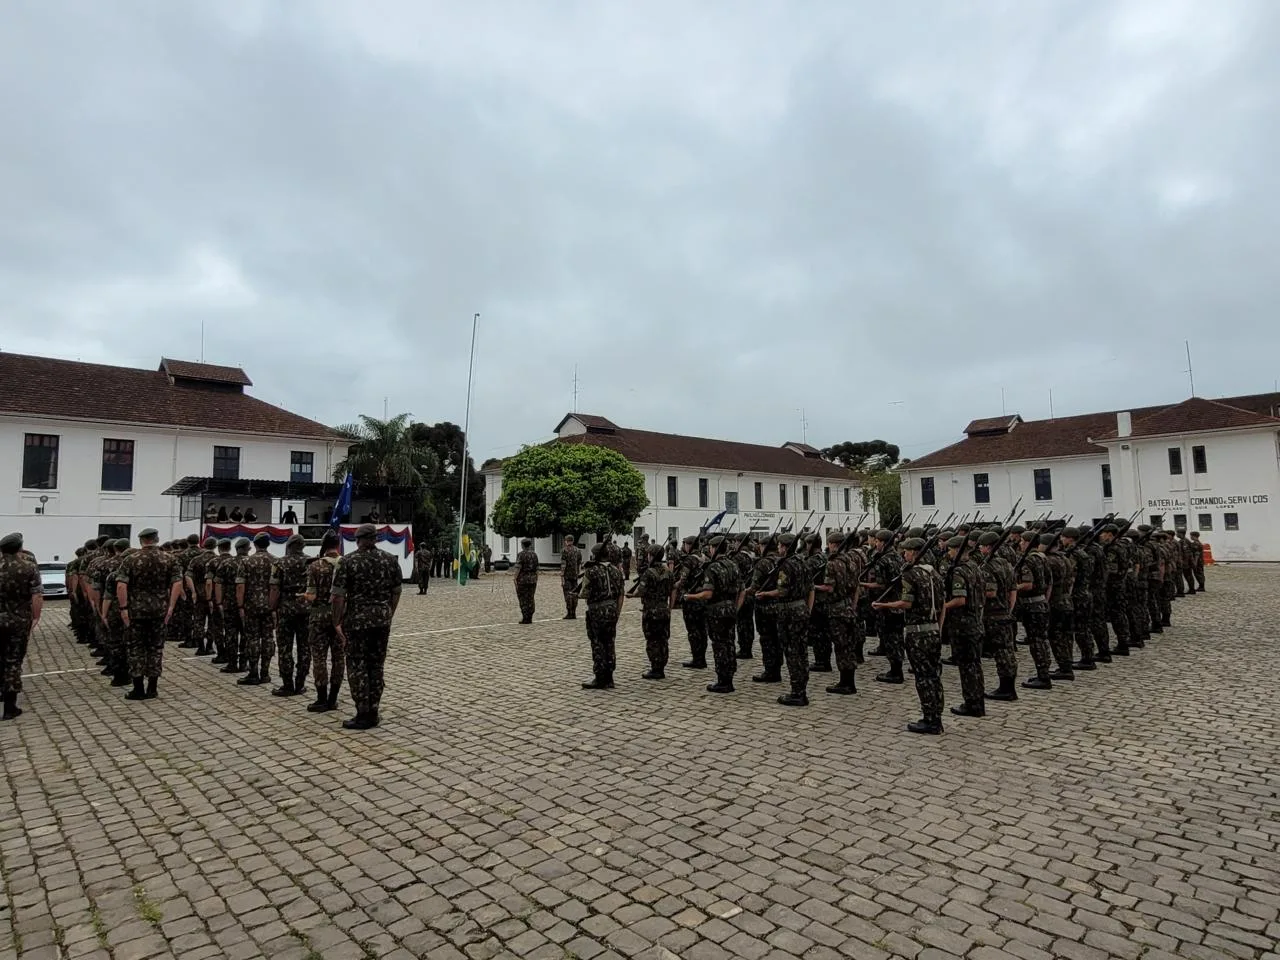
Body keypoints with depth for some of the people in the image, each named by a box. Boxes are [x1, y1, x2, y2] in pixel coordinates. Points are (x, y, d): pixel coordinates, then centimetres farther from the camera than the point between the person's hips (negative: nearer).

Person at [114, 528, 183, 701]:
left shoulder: (130, 560, -3)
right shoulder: (169, 560, 1)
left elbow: (121, 586, -12)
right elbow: (177, 584, -7)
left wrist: (123, 608, -9)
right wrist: (170, 607, -4)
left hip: (136, 610, -1)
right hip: (159, 610, 2)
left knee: (136, 648, 7)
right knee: (156, 647, 9)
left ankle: (138, 689, 9)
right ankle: (152, 689, 12)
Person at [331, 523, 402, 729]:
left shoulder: (348, 561, -7)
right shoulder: (390, 560, 4)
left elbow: (338, 596, -11)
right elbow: (396, 592, 10)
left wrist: (337, 622, -2)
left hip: (357, 619, -4)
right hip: (382, 619, 4)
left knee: (357, 666, 4)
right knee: (376, 665, 12)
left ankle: (363, 714, 5)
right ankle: (373, 713, 17)